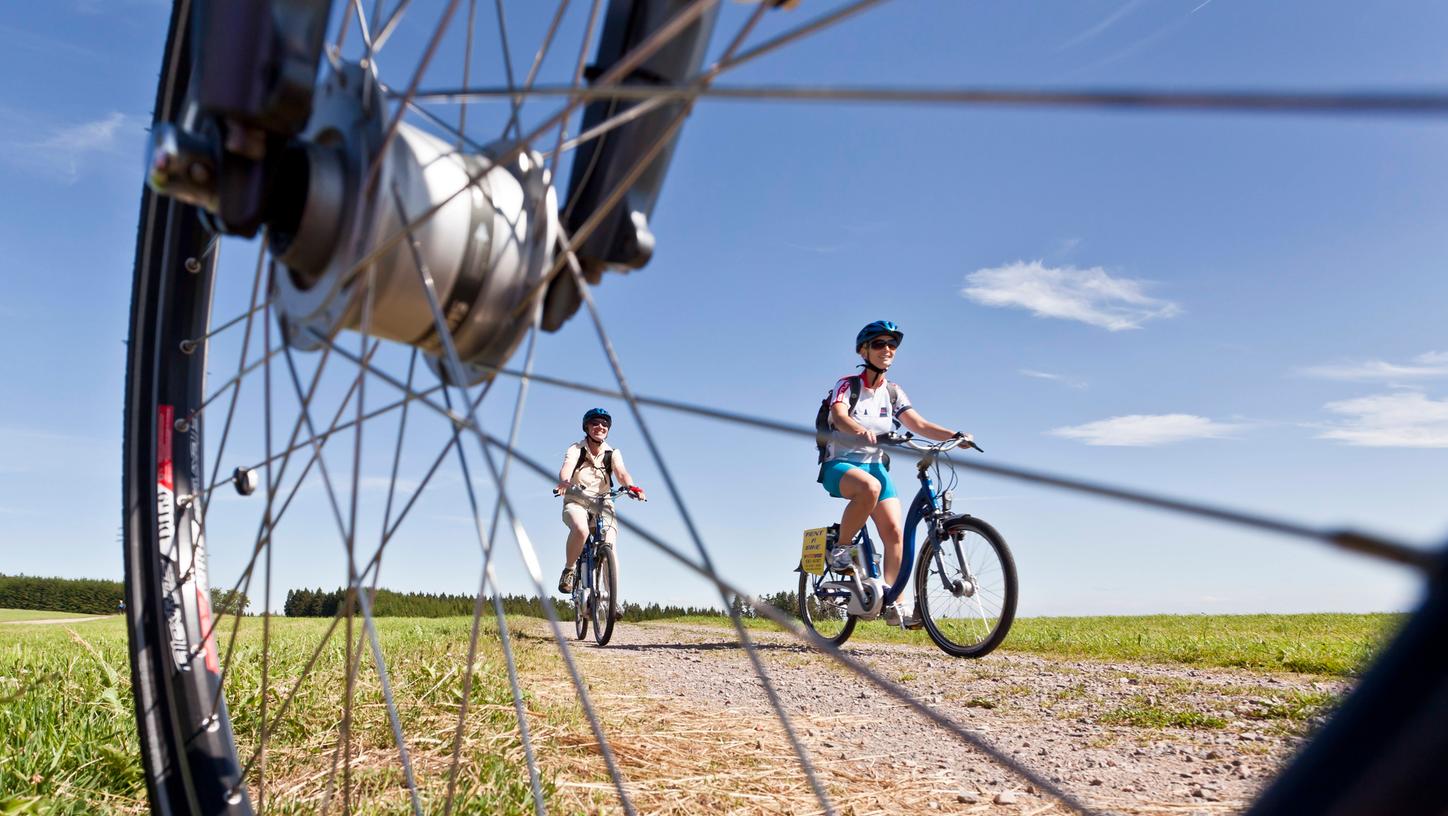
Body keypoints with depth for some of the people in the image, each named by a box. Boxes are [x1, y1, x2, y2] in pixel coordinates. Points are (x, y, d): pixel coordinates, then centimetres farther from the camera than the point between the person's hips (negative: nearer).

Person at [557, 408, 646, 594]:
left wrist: (631, 486, -40)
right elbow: (567, 467, -23)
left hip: (602, 504, 2)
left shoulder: (612, 453, 3)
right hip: (576, 502, -2)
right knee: (581, 530, -35)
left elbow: (621, 473, -16)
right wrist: (564, 481, -48)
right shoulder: (576, 449, -2)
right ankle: (568, 570, -10)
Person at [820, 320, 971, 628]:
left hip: (874, 465, 5)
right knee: (870, 487, -39)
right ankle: (840, 549, -18)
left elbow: (919, 424, -2)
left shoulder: (893, 393, 9)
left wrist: (955, 435, -19)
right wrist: (862, 431, -49)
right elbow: (839, 416, -27)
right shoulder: (848, 385, -7)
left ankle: (893, 606, -3)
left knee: (894, 531, -11)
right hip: (840, 465, -5)